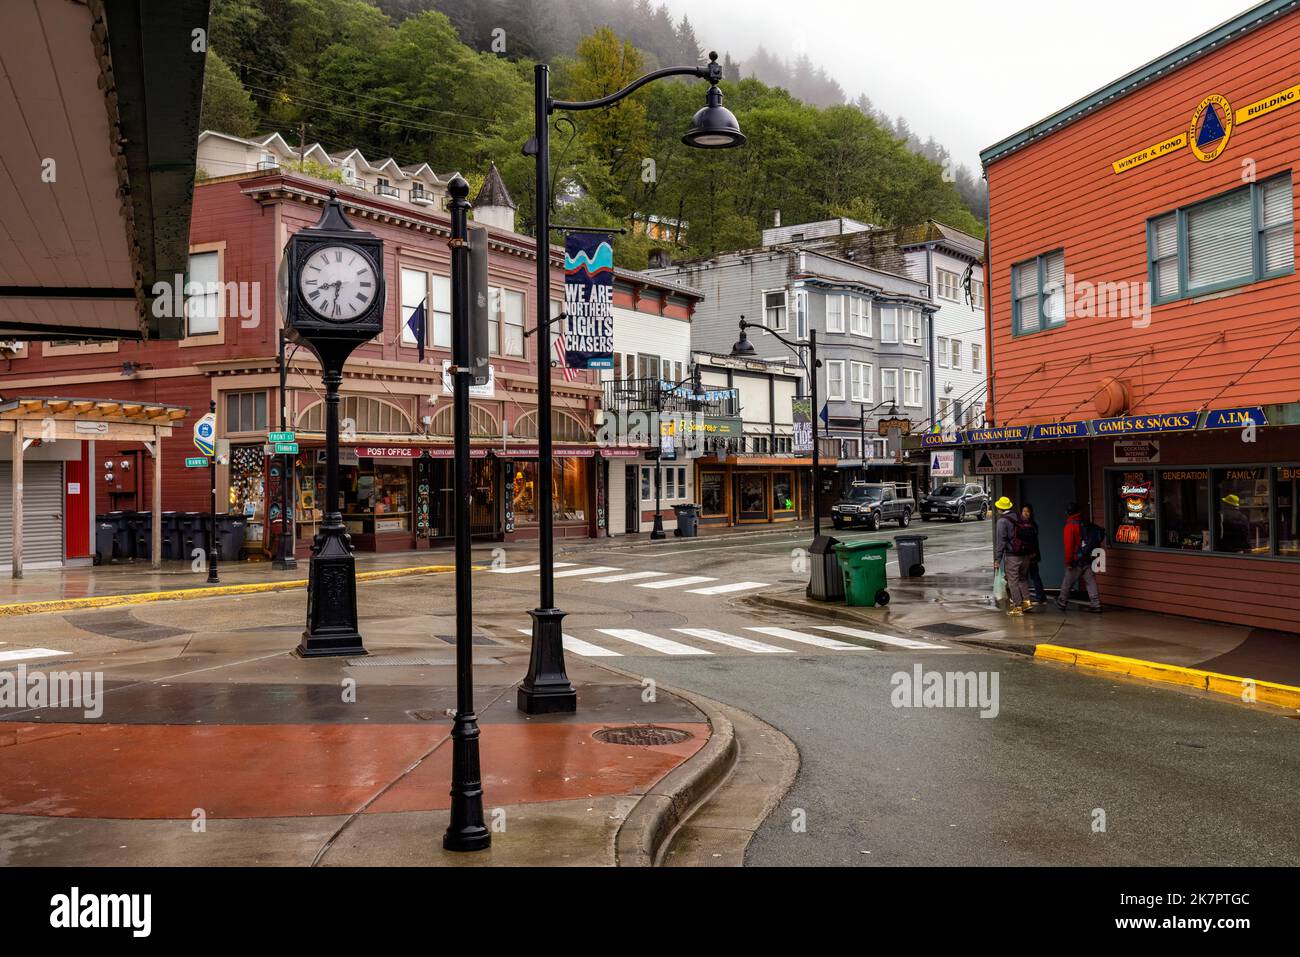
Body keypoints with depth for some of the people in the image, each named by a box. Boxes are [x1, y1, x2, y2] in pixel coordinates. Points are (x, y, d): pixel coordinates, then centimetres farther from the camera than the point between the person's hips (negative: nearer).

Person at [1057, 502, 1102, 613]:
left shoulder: (1070, 525, -9)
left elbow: (1069, 545, -15)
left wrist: (1068, 561, -11)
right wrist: (1093, 556, 20)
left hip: (1076, 561, -5)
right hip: (1089, 559, 5)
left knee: (1067, 583, 9)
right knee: (1091, 582, 5)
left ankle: (1062, 603, 21)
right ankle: (1095, 604, 0)